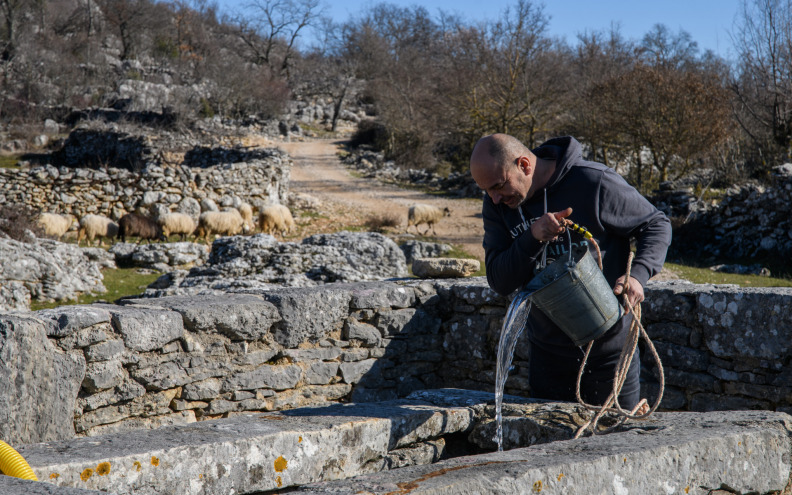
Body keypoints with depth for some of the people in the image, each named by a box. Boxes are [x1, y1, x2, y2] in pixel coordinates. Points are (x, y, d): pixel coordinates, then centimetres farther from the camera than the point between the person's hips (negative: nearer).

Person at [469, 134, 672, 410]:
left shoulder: (594, 183, -15)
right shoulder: (497, 204, -3)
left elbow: (656, 225, -4)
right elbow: (500, 282, -8)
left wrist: (638, 274, -22)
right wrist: (533, 238, -25)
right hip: (548, 354, 4)